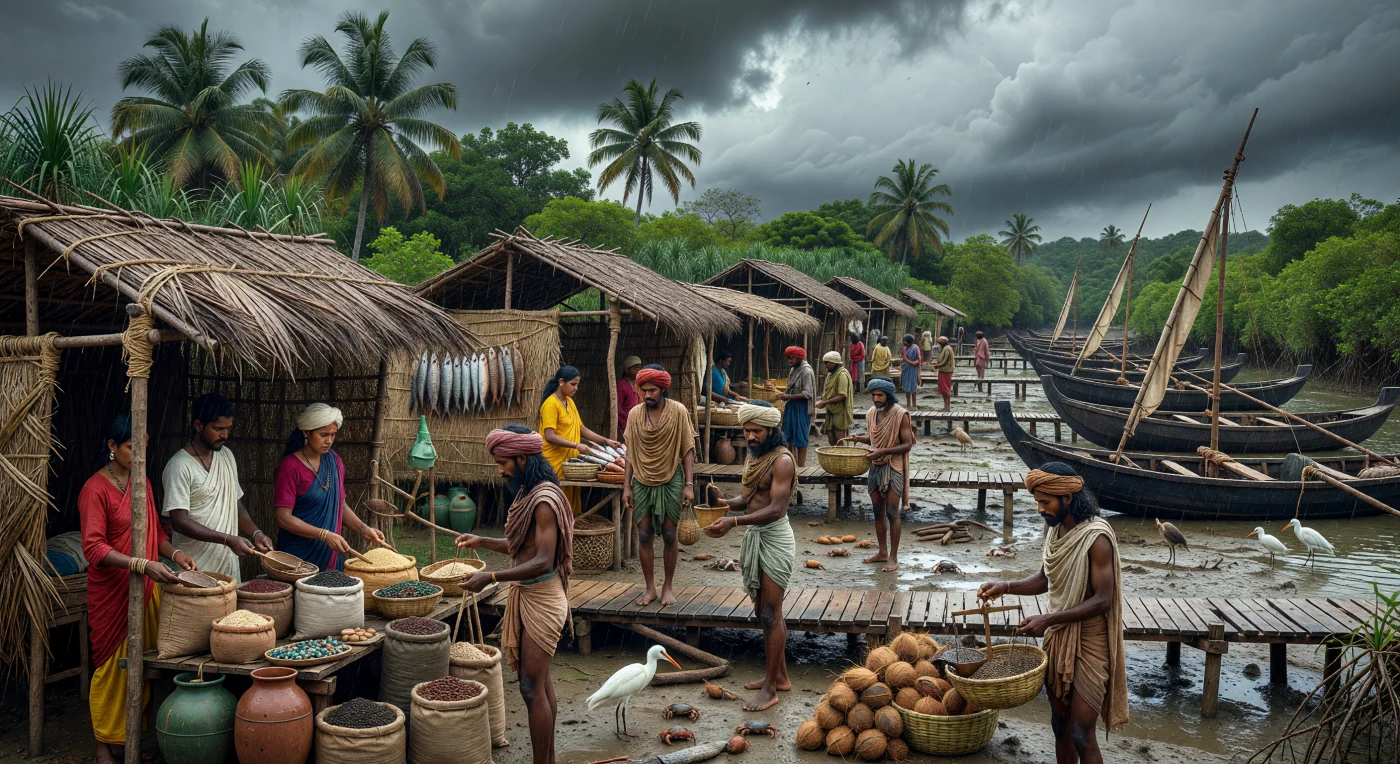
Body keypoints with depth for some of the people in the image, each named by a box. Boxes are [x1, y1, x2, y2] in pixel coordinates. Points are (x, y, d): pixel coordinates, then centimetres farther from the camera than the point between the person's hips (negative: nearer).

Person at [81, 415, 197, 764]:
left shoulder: (142, 482, 10)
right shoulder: (95, 489, -11)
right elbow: (94, 548, -17)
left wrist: (174, 553, -2)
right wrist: (143, 564, -27)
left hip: (147, 589, 6)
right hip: (112, 593, -6)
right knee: (114, 666, 1)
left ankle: (132, 736, 20)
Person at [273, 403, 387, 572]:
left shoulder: (334, 461, 6)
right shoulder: (290, 467, -13)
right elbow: (284, 518, -16)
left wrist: (363, 529, -2)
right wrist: (325, 535, -23)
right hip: (299, 557, -6)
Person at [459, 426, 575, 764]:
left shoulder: (544, 501, -21)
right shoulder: (529, 494, 9)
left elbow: (543, 562, -25)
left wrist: (492, 577, -28)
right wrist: (481, 542, 13)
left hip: (540, 600, -10)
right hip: (527, 596, 10)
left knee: (533, 687, -4)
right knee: (540, 682, 16)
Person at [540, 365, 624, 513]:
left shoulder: (570, 402, 13)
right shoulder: (551, 404, -13)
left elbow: (581, 429, 16)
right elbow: (550, 437, -20)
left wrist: (606, 441, 7)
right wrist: (576, 445, -27)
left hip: (570, 462, 8)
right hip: (555, 464, -8)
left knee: (570, 505, 8)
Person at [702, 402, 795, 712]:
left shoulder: (782, 460, -17)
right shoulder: (753, 456, 11)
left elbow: (776, 509, -25)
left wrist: (734, 522, -34)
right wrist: (726, 503, -8)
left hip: (774, 538, -9)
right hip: (754, 536, 9)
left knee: (770, 614, -4)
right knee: (764, 611, 15)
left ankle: (770, 688, 4)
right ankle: (780, 676, 28)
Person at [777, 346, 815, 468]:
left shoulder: (806, 371, -14)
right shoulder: (793, 369, 11)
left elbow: (807, 394, -19)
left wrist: (788, 396, -22)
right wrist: (784, 395, -3)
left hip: (801, 408, -8)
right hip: (791, 406, 8)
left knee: (800, 437, -4)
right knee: (789, 436, 10)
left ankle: (801, 466, 2)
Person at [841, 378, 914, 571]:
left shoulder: (900, 414, -14)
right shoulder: (871, 413, 6)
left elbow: (908, 444, -14)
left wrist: (884, 451, -25)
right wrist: (858, 438, 3)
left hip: (893, 468, -6)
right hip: (875, 467, 7)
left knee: (892, 513, -3)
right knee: (878, 511, 12)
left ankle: (893, 558, 5)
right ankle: (883, 552, 25)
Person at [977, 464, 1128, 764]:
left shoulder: (1096, 537, -22)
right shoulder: (1054, 528, 1)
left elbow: (1103, 600, -22)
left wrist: (1048, 620, -26)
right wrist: (1007, 587, -3)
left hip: (1090, 642, -7)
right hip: (1058, 637, 7)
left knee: (1080, 735, -3)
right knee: (1060, 725, 15)